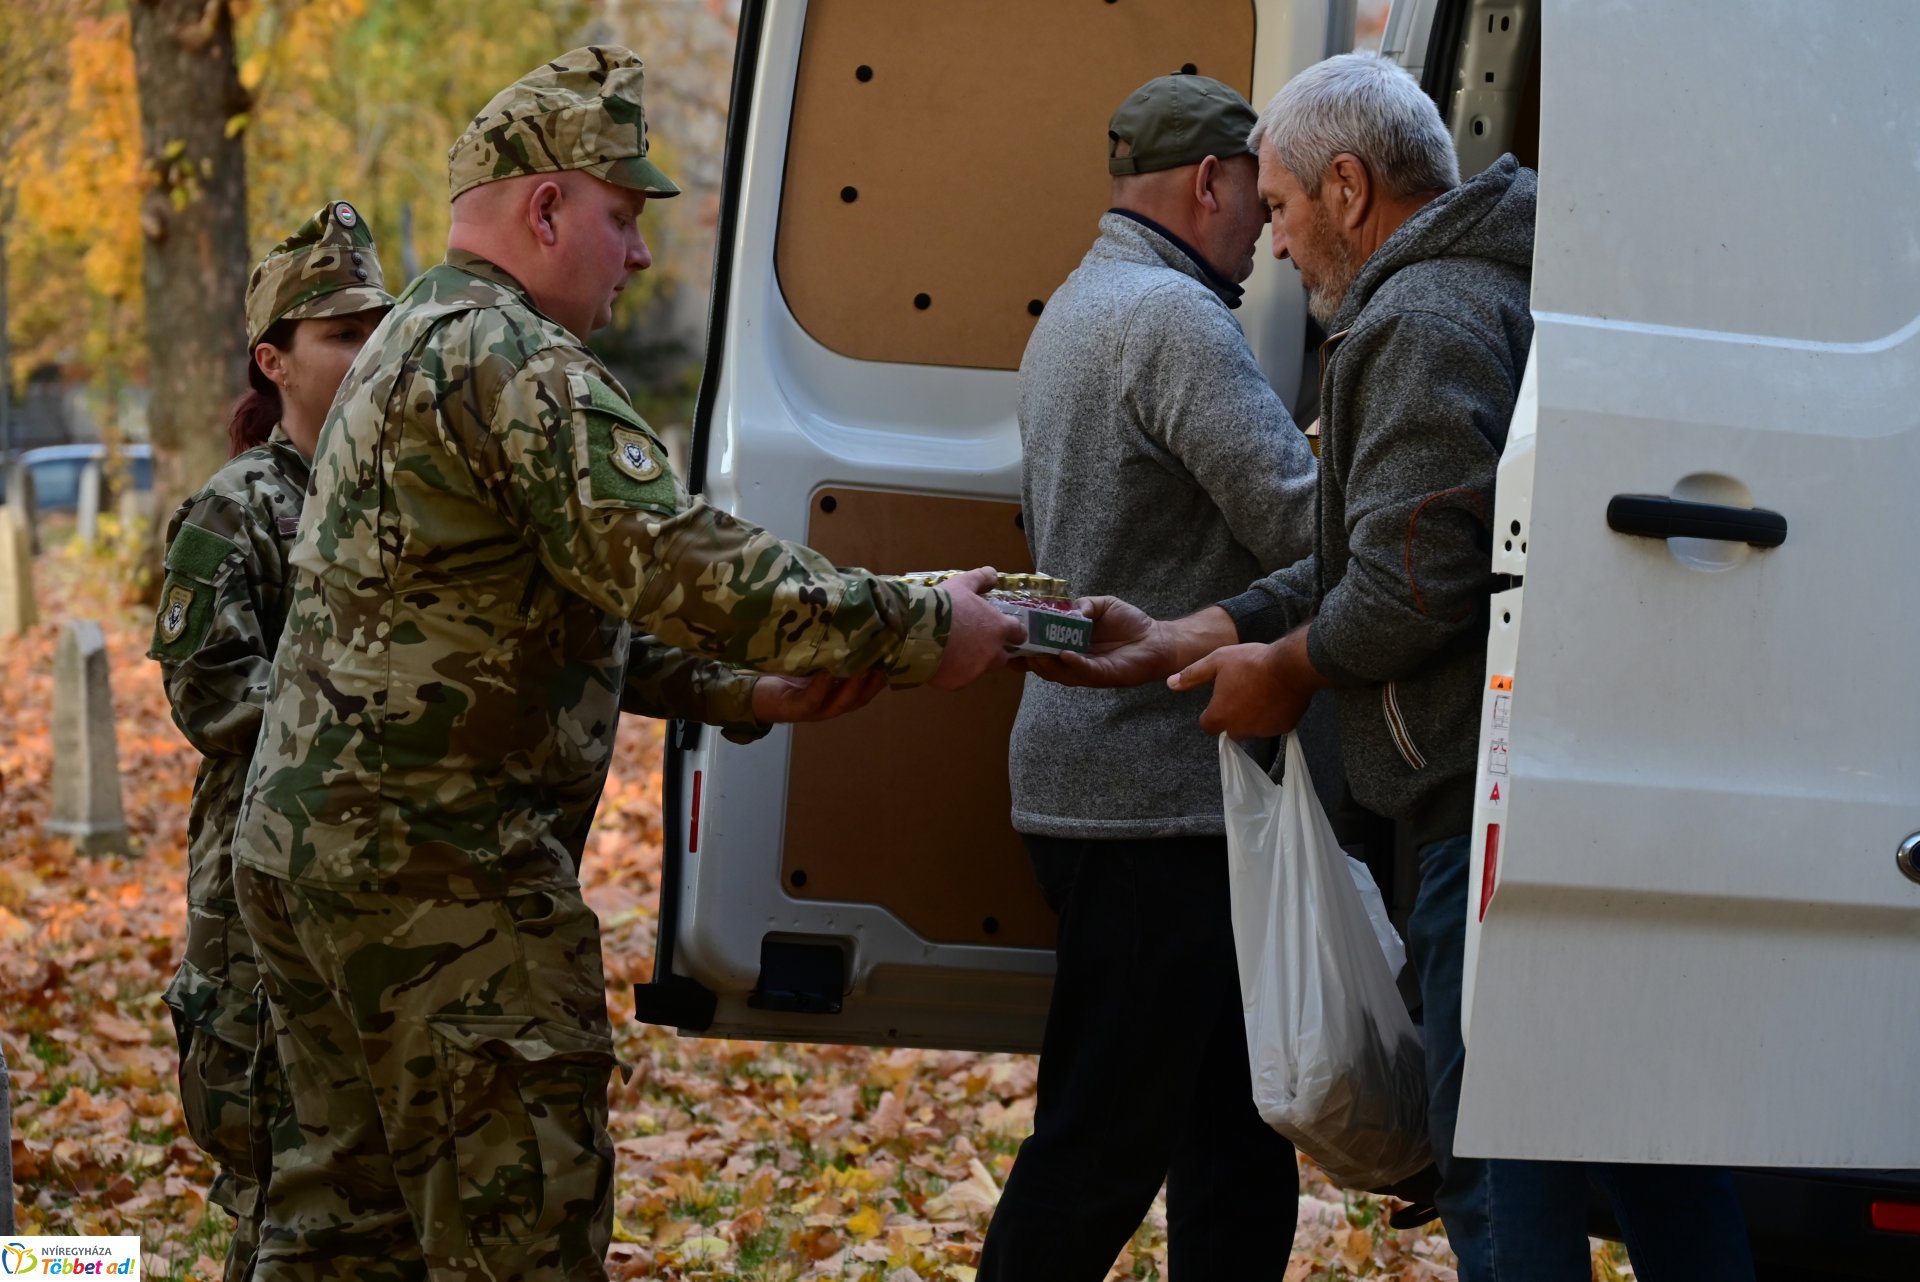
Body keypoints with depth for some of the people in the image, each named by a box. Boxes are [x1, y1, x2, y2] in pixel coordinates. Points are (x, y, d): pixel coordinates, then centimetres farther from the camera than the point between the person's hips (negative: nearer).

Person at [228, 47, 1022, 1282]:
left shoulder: (411, 349, 19)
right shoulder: (517, 363, -14)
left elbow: (565, 608, 24)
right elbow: (677, 563, -23)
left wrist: (736, 691, 15)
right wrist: (918, 629, -17)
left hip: (304, 845, 10)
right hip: (436, 869, -10)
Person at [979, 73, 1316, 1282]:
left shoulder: (1076, 310, 20)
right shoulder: (1177, 321, -15)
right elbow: (1303, 525, -22)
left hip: (1090, 765, 11)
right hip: (1160, 790, -11)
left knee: (1234, 1134, 13)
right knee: (1104, 1141, -6)